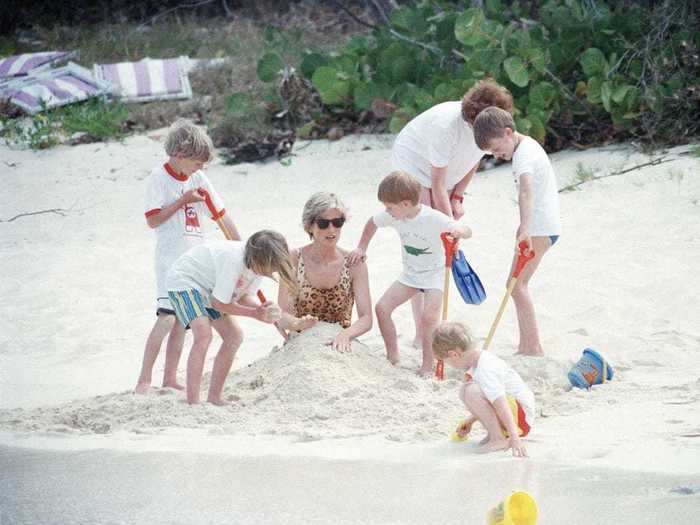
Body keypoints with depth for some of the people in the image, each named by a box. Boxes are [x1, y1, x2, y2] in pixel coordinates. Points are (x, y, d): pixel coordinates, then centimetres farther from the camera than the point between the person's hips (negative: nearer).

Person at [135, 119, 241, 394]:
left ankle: (170, 378, 12)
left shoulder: (198, 179, 8)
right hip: (170, 259, -6)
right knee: (167, 317, -16)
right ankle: (144, 380, -13)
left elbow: (221, 215, 11)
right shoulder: (158, 179, -8)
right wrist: (183, 201, -16)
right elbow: (153, 220, -14)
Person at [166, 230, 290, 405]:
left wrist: (261, 309, -23)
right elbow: (218, 303, -27)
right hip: (183, 280, -9)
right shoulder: (234, 260, -37)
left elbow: (245, 296, -2)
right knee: (203, 334, -27)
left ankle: (213, 398, 13)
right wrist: (254, 313, -23)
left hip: (207, 288, 9)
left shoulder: (260, 262, -12)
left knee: (234, 336, 5)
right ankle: (192, 403, -30)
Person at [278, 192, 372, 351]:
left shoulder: (354, 264, -3)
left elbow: (366, 318, -9)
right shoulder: (294, 259, -4)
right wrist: (296, 324, -31)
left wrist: (346, 334, -31)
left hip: (340, 348, 1)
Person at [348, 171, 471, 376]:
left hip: (434, 274, -6)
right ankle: (392, 356, 9)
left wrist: (459, 230, -51)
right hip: (410, 273, 6)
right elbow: (372, 223, 11)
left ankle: (428, 366, -10)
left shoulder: (434, 219, -28)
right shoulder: (393, 216, -11)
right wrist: (361, 248, 6)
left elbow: (467, 231, -28)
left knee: (428, 317, -24)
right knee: (382, 307, -5)